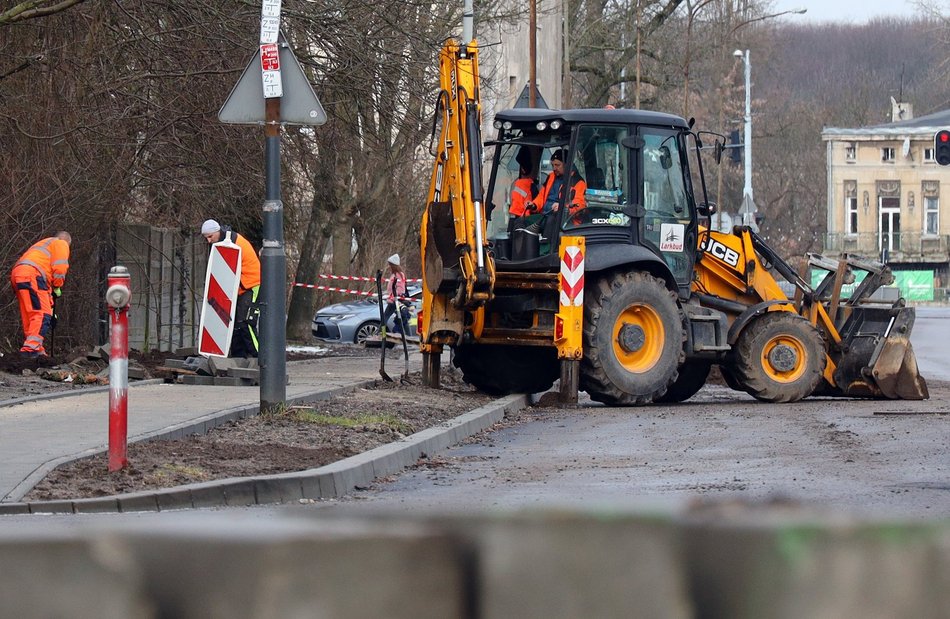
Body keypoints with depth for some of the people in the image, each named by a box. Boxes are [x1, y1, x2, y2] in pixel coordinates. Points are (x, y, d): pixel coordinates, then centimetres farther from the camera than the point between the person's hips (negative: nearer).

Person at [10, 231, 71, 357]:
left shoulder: (43, 244, 40)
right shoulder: (61, 244, 13)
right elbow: (59, 268, -3)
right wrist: (57, 287, 12)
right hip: (31, 276, -9)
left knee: (29, 317, 12)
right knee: (42, 315, -17)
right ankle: (31, 346, -32)